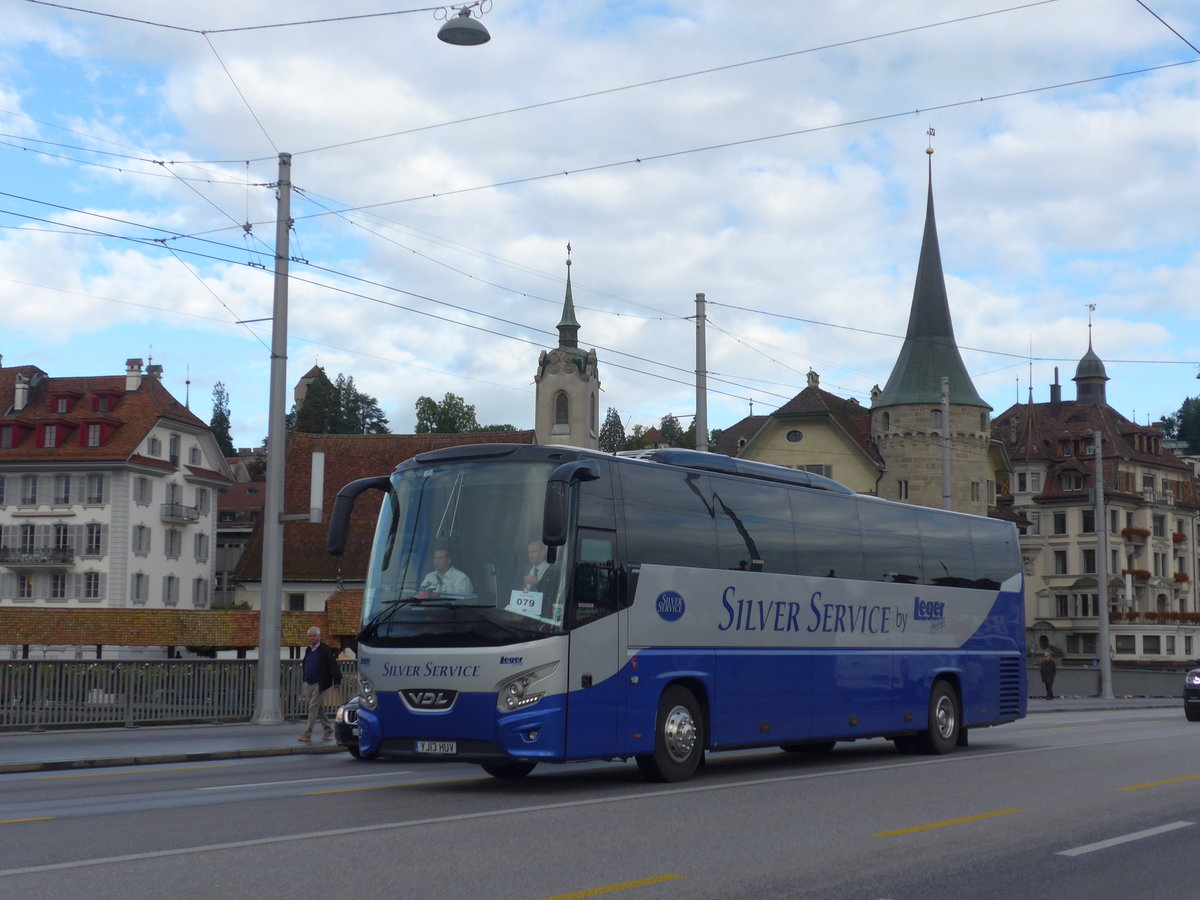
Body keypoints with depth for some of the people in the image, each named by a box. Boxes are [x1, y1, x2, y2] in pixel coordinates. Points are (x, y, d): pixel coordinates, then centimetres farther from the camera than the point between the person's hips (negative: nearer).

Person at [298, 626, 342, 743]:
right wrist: (303, 682, 19)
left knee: (313, 707, -9)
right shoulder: (308, 650, 13)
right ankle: (328, 728, 27)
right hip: (309, 684, 7)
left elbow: (333, 665, -11)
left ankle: (307, 734, -8)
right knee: (319, 708, 14)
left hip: (319, 684, -7)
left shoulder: (325, 649, -8)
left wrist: (337, 680, -18)